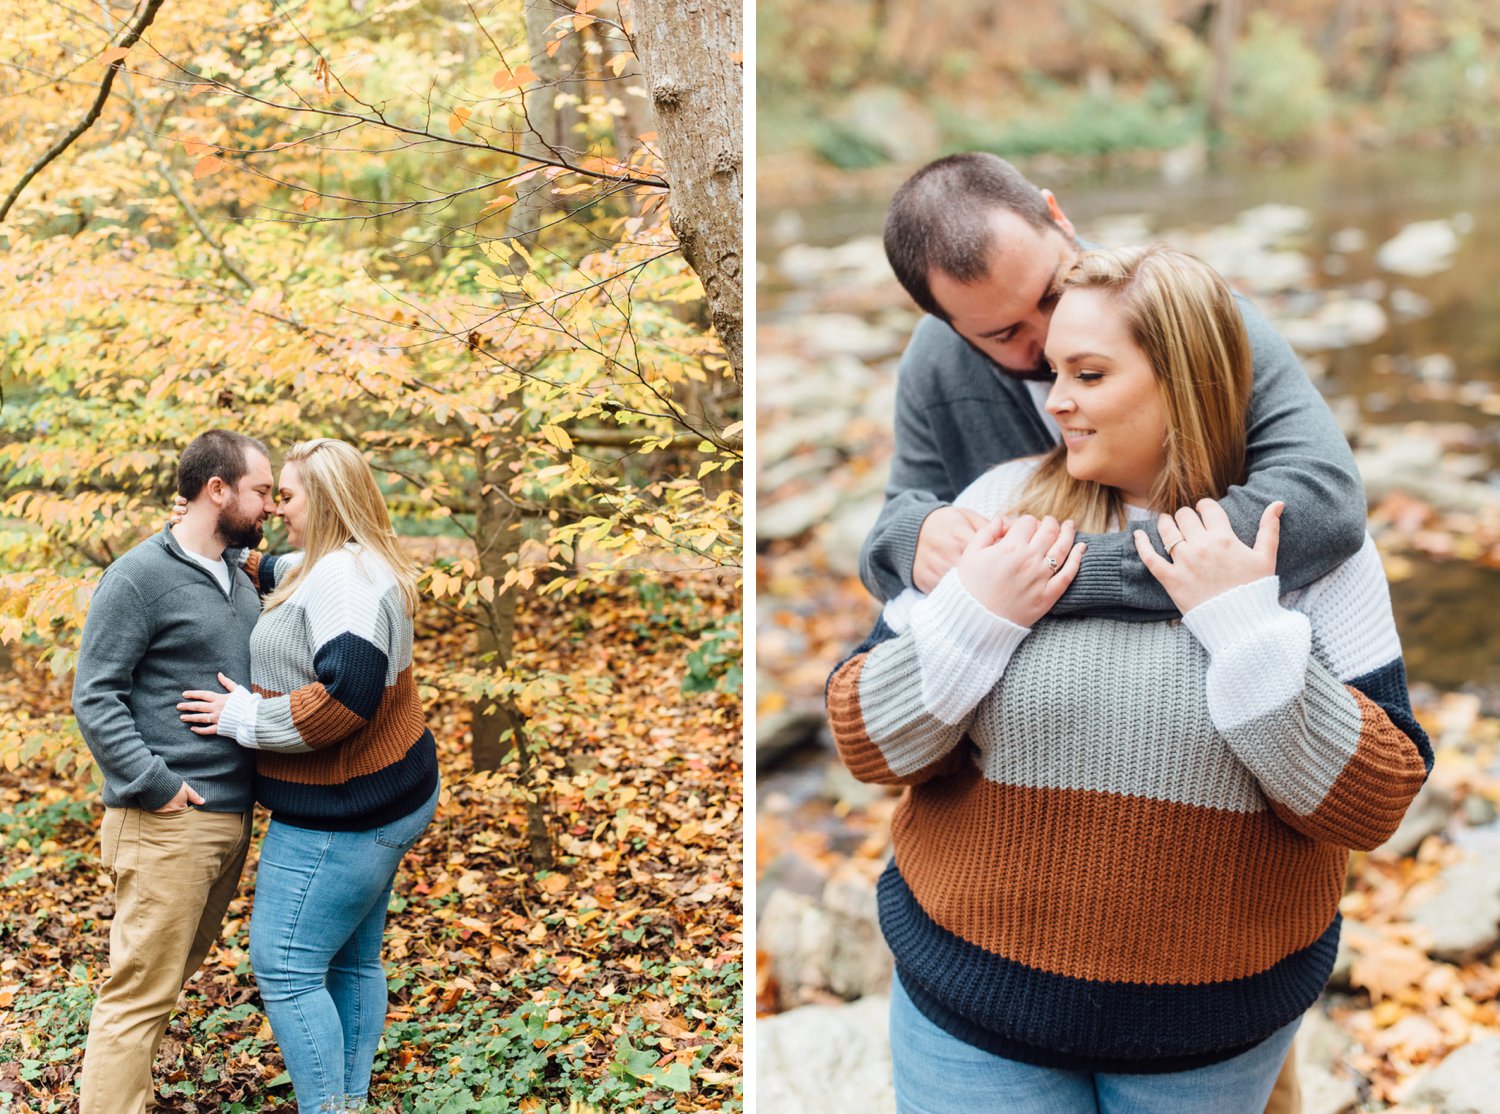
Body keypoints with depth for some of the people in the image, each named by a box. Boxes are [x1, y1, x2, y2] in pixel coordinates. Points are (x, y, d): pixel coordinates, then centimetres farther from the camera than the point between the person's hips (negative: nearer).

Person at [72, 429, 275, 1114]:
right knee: (141, 990, -4)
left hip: (232, 818, 8)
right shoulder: (139, 577, -10)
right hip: (168, 823, -8)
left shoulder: (240, 581, 15)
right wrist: (153, 785, -17)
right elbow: (94, 697, -12)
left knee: (173, 973, 16)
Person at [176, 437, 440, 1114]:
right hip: (388, 800, 11)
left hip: (342, 818, -11)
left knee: (285, 970, -4)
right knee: (352, 961, 17)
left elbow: (348, 693, -31)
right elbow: (271, 572, 31)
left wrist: (245, 715, -19)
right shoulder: (345, 566, 12)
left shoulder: (342, 575, -21)